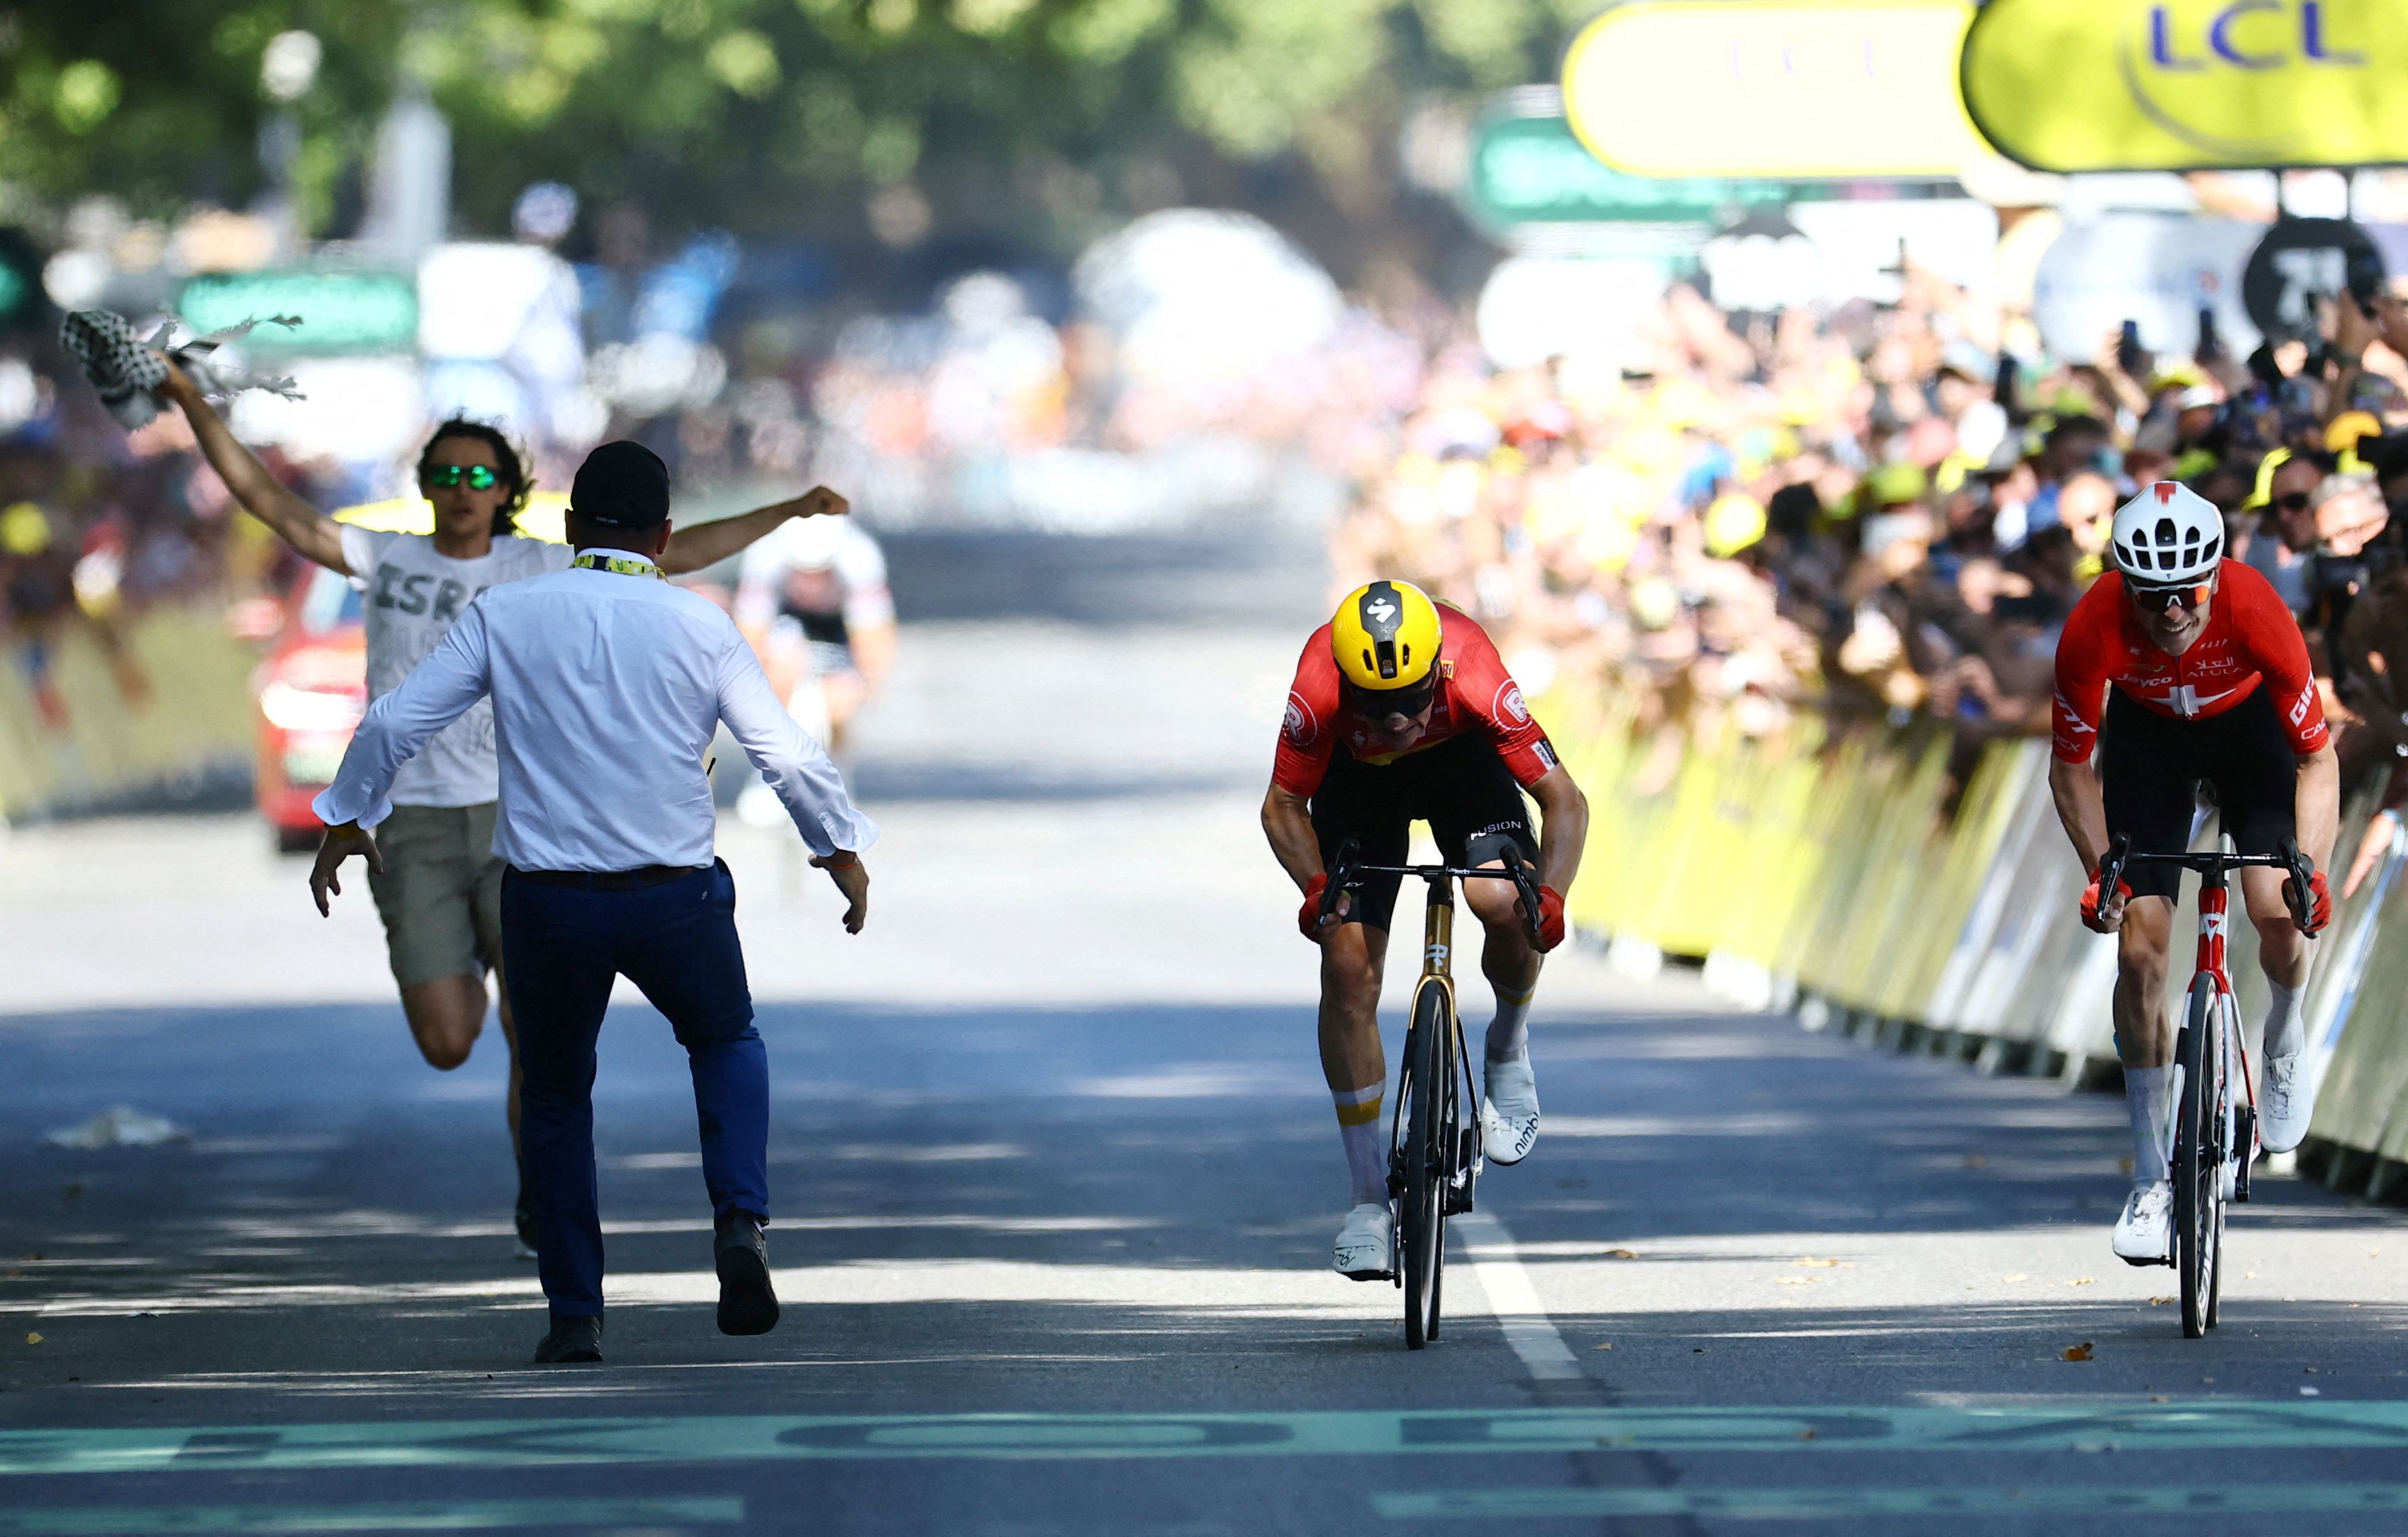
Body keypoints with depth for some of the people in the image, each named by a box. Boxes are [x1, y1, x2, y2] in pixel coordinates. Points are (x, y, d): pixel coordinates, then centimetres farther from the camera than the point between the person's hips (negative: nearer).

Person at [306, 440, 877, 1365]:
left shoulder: (504, 615, -1)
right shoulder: (699, 626, -1)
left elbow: (396, 721, 0)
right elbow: (788, 753, 1)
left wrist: (347, 819, 17)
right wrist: (841, 850, 18)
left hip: (546, 903, 0)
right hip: (675, 900, 0)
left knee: (555, 1096, 20)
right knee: (726, 1043, 27)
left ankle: (576, 1316, 16)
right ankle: (741, 1224, 3)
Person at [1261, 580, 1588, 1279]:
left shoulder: (1475, 682, -38)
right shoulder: (1320, 690, -37)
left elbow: (1564, 802, -29)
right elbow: (1283, 805, -20)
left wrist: (1551, 895, -44)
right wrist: (1316, 887, -35)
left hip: (1462, 760, -1)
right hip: (1357, 777, 1)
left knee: (1500, 901, -30)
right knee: (1348, 971, -11)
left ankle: (1509, 1047, 5)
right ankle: (1369, 1200, -1)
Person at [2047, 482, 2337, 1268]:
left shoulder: (2255, 612, -37)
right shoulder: (2093, 628, -34)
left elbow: (2317, 758, -25)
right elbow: (2071, 768, -17)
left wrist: (2311, 869, -36)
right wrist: (2102, 870, -28)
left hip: (2248, 724, -1)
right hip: (2146, 731, 1)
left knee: (2278, 911, -22)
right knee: (2139, 949, -10)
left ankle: (2285, 1041, 14)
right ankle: (2152, 1178, 0)